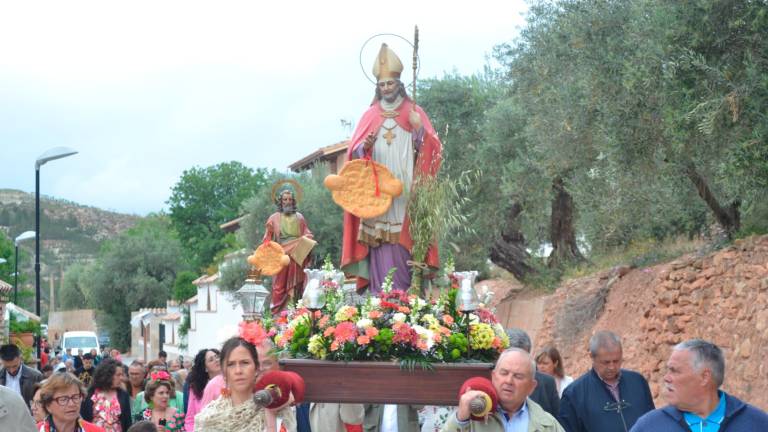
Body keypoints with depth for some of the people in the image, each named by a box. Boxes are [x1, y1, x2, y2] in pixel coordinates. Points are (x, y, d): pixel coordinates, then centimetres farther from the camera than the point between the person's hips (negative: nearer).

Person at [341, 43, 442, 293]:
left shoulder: (414, 112, 10)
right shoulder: (370, 115, 13)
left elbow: (433, 148, 2)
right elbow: (354, 152, 9)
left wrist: (419, 129, -15)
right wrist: (365, 147, -13)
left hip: (405, 189, -1)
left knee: (404, 242, -8)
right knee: (380, 244, -6)